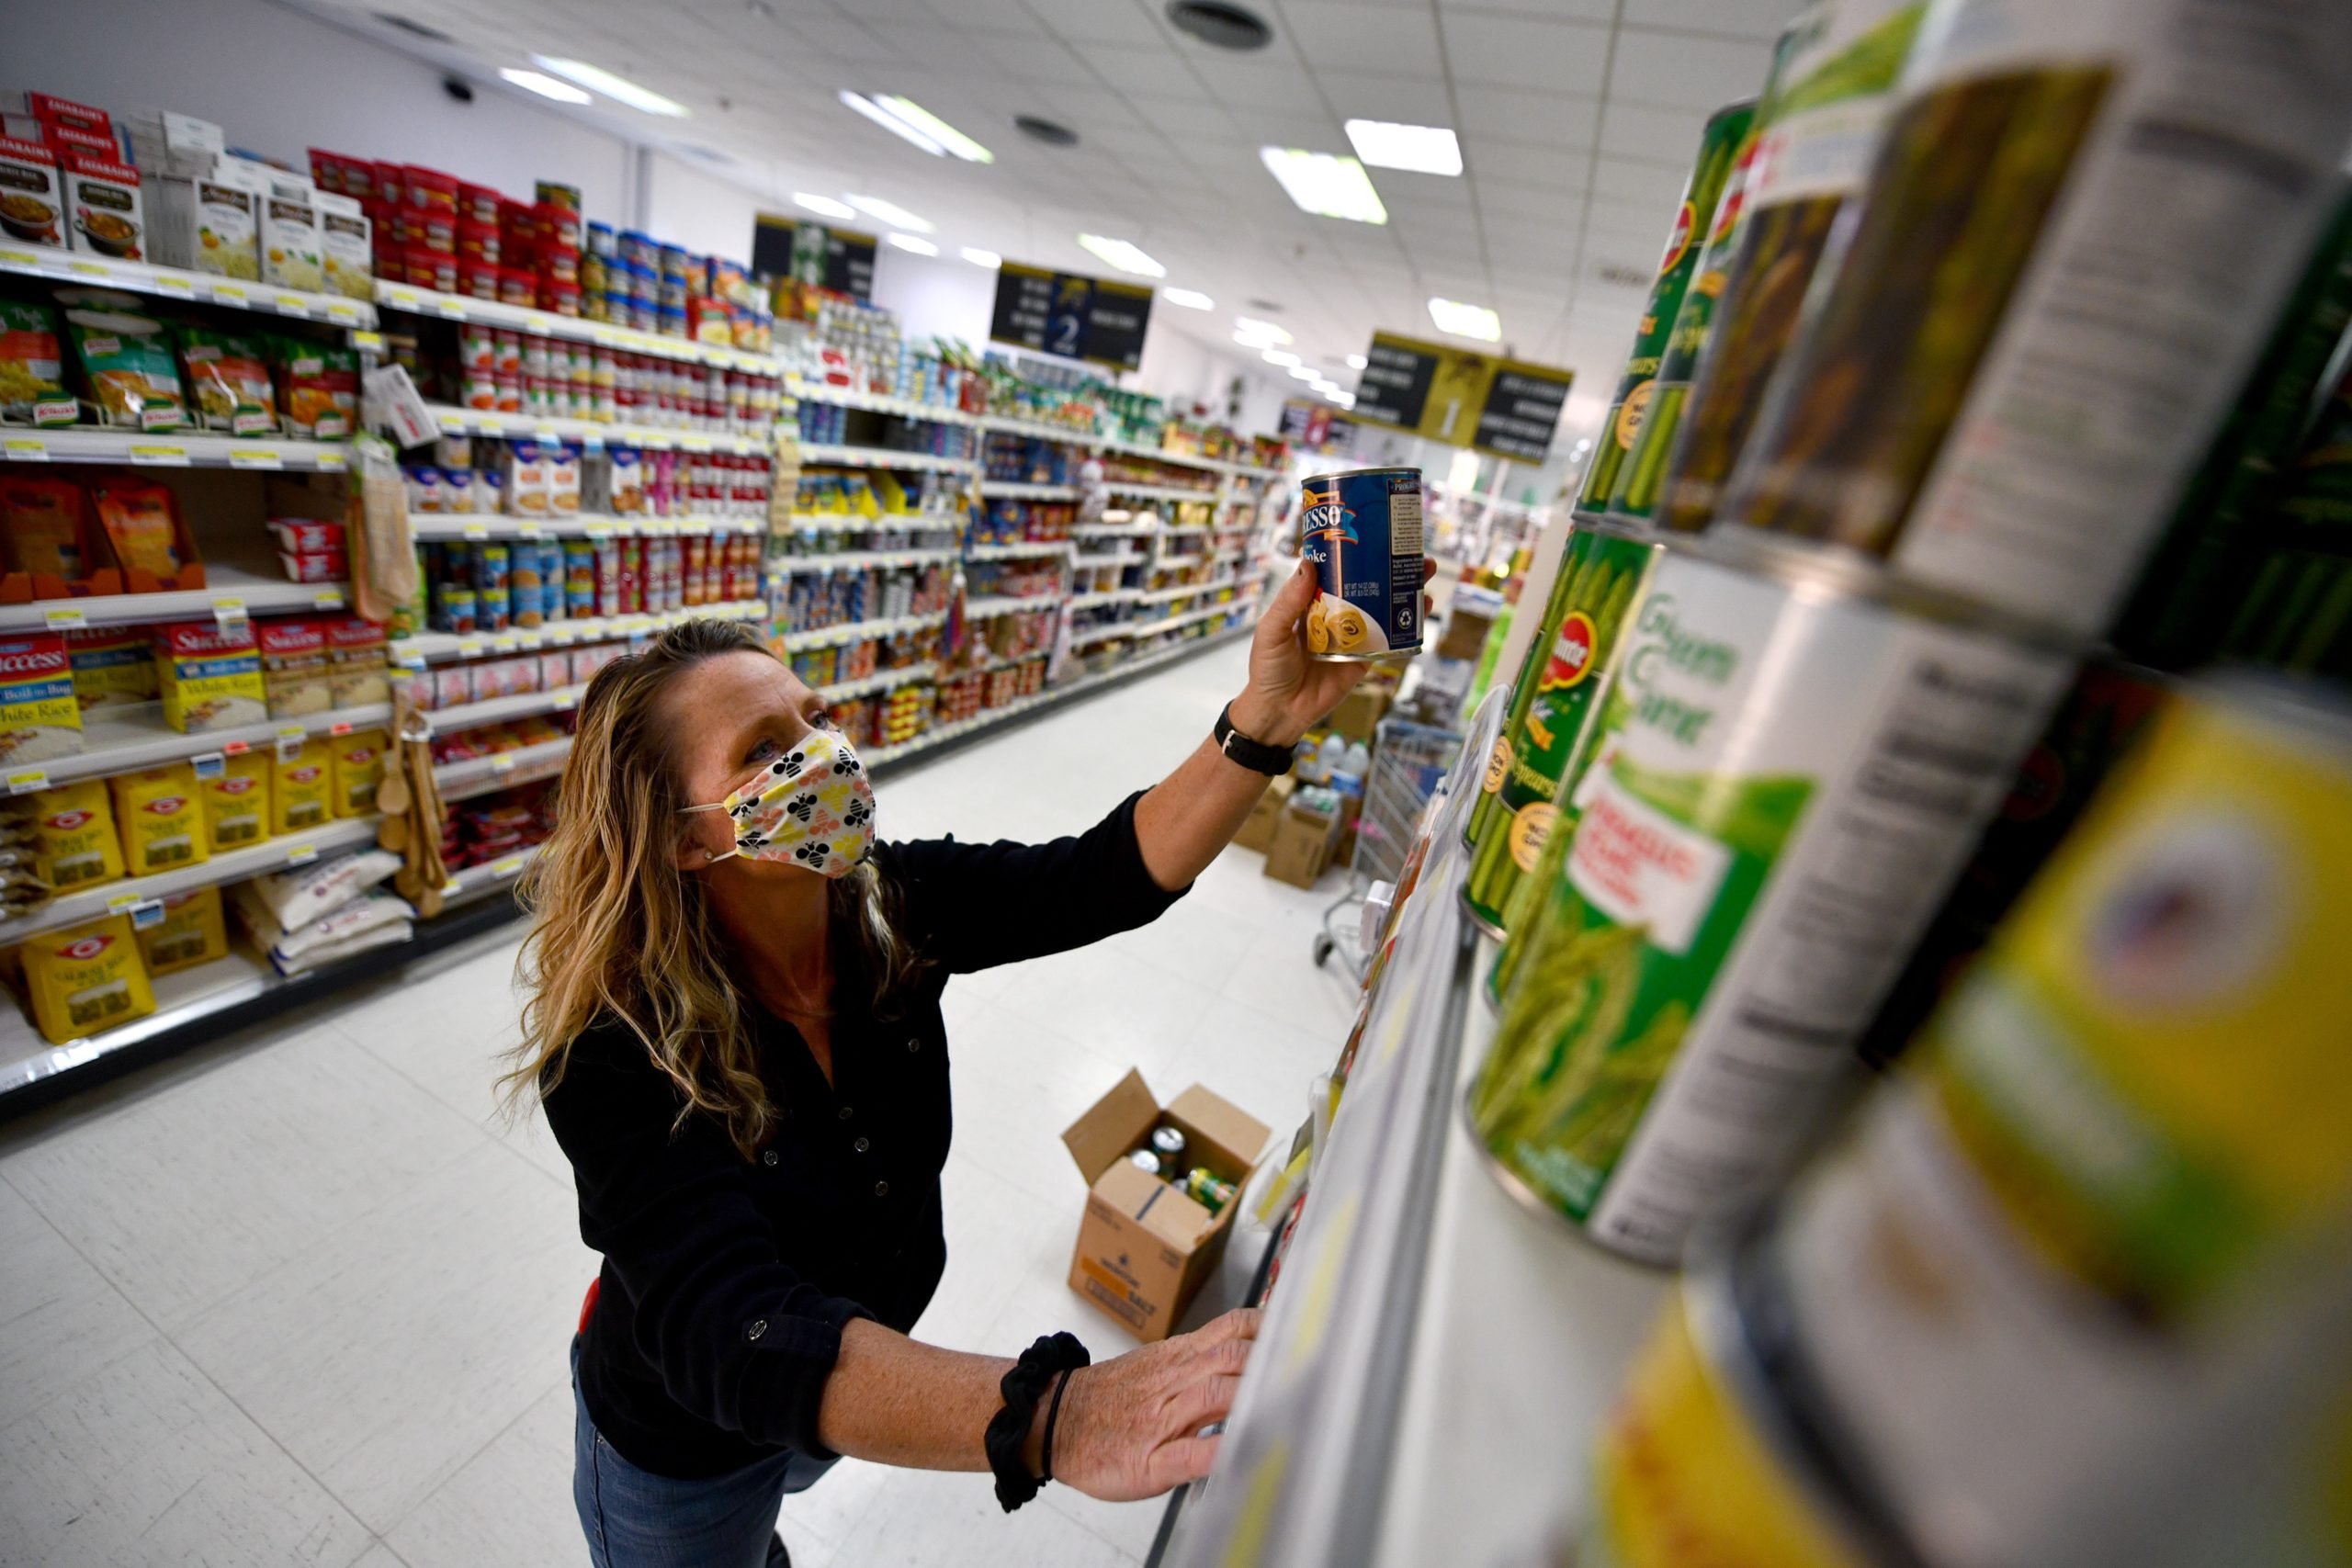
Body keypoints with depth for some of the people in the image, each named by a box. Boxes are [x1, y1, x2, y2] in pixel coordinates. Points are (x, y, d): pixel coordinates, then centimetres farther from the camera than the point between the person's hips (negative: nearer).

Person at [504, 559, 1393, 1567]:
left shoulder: (894, 904, -22)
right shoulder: (615, 1056, -36)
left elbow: (1104, 877, -28)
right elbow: (742, 1334, -45)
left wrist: (1266, 725, -42)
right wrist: (1054, 1418, -59)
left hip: (875, 1334, 6)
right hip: (684, 1443, -5)